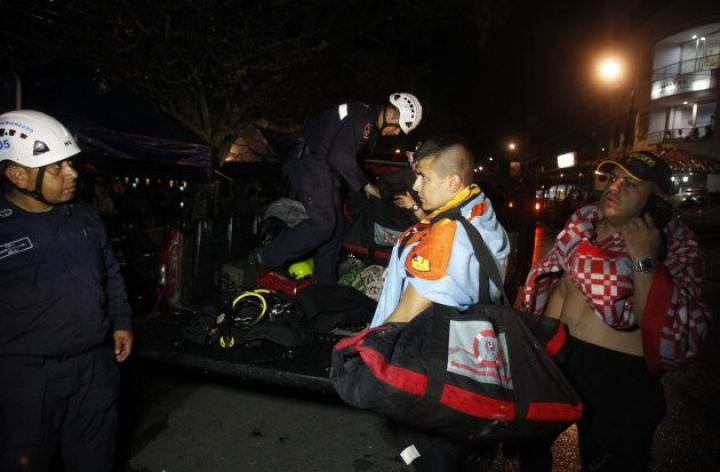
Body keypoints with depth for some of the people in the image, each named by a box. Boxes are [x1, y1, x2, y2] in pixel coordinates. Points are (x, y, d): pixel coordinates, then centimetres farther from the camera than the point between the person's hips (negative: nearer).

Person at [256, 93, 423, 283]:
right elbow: (340, 156, -26)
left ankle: (326, 282, 19)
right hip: (309, 161, -10)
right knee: (323, 223, -20)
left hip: (325, 167, 10)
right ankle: (267, 258, -10)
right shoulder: (359, 116, -19)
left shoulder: (371, 124, 11)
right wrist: (364, 184, -15)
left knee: (335, 227, 9)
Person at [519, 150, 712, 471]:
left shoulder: (677, 246, -11)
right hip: (550, 351, 5)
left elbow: (675, 333, -23)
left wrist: (645, 261, -29)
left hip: (617, 375, -4)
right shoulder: (583, 219, 2)